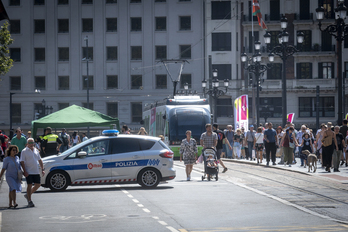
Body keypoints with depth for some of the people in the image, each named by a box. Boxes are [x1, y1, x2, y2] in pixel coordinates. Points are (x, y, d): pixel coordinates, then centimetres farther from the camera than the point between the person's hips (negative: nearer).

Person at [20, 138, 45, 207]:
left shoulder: (36, 150, 12)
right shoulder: (24, 151, -5)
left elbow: (39, 160, 19)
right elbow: (22, 162, -9)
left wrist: (42, 169, 11)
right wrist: (24, 171, -18)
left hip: (36, 172, 6)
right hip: (29, 172, -6)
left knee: (37, 185, 6)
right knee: (29, 185, -6)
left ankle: (28, 195, 26)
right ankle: (29, 201, 0)